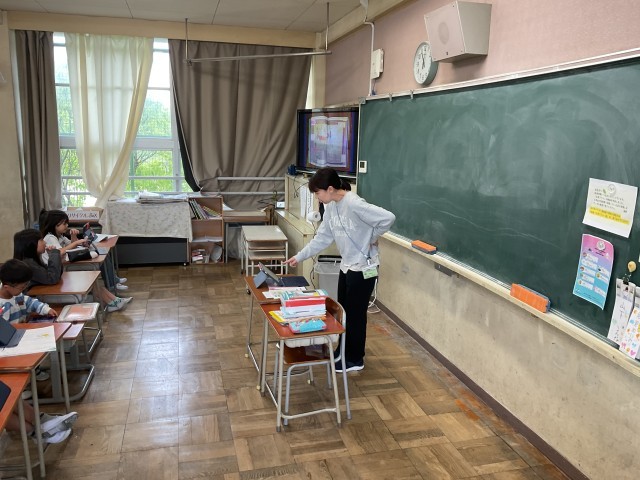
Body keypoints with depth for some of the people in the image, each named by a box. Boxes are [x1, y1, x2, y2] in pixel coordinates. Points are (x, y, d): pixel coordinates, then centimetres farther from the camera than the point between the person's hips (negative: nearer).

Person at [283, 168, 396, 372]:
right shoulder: (331, 207, 3)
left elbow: (388, 218, -29)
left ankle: (355, 360, 22)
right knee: (343, 311, 18)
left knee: (355, 314, 4)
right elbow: (322, 238, 9)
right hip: (346, 266, 9)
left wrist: (372, 238, -15)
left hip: (363, 268, -9)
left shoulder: (354, 204, -24)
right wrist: (299, 256, 7)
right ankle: (345, 352, 37)